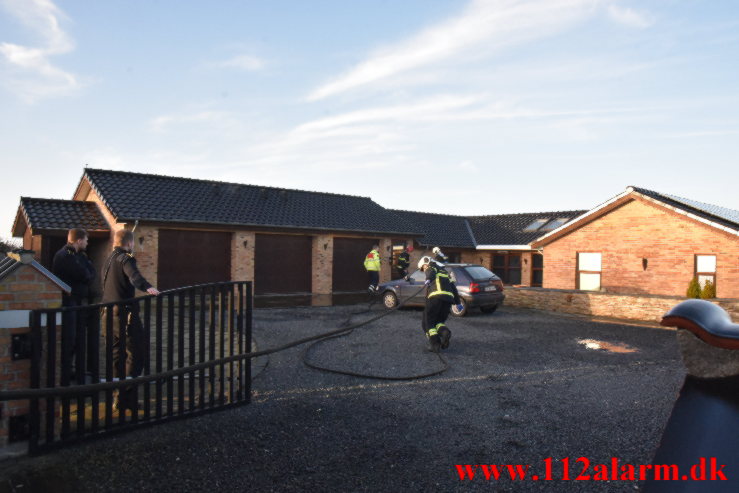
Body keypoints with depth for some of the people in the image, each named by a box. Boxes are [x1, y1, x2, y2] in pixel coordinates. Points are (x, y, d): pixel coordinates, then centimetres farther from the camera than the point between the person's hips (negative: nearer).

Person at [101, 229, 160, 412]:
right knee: (136, 351, -5)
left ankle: (118, 397, 20)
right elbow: (134, 275, -32)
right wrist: (147, 287, -50)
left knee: (116, 353, 14)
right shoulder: (125, 258, -10)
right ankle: (126, 396, -8)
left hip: (109, 311, 9)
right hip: (124, 311, -9)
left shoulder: (109, 259, 18)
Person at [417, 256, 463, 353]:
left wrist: (428, 280, -31)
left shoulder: (430, 268, 14)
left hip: (436, 297, -6)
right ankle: (444, 331, -14)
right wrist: (458, 302, 26)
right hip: (449, 299, 6)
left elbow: (431, 273, -12)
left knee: (428, 322, 2)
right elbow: (453, 287, 29)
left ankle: (435, 342, -17)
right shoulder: (445, 272, 34)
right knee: (438, 321, 17)